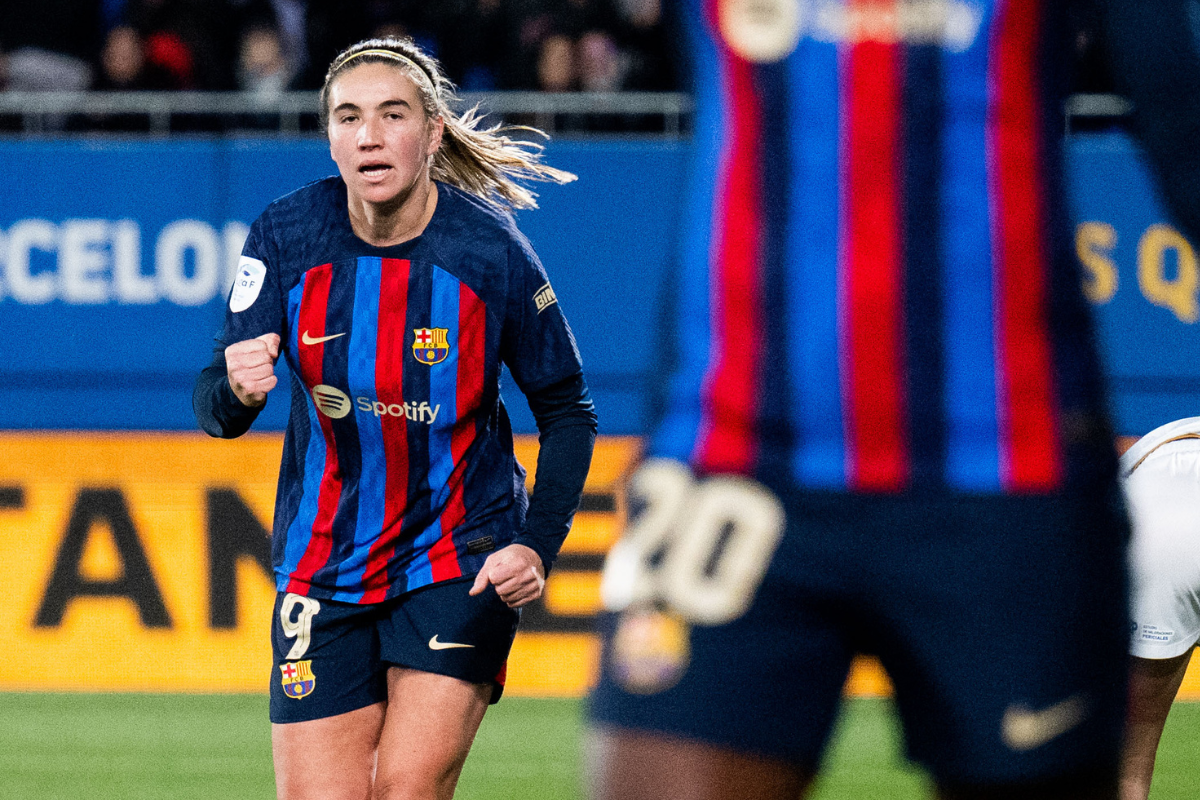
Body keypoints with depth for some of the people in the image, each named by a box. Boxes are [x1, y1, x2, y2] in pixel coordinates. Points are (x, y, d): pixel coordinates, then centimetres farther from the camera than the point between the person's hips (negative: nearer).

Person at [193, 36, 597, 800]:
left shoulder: (492, 254, -13)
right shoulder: (286, 235, -8)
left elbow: (568, 413, -1)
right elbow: (214, 406, -9)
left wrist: (538, 546, -13)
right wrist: (236, 391, -33)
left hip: (461, 561, -2)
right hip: (322, 569, 2)